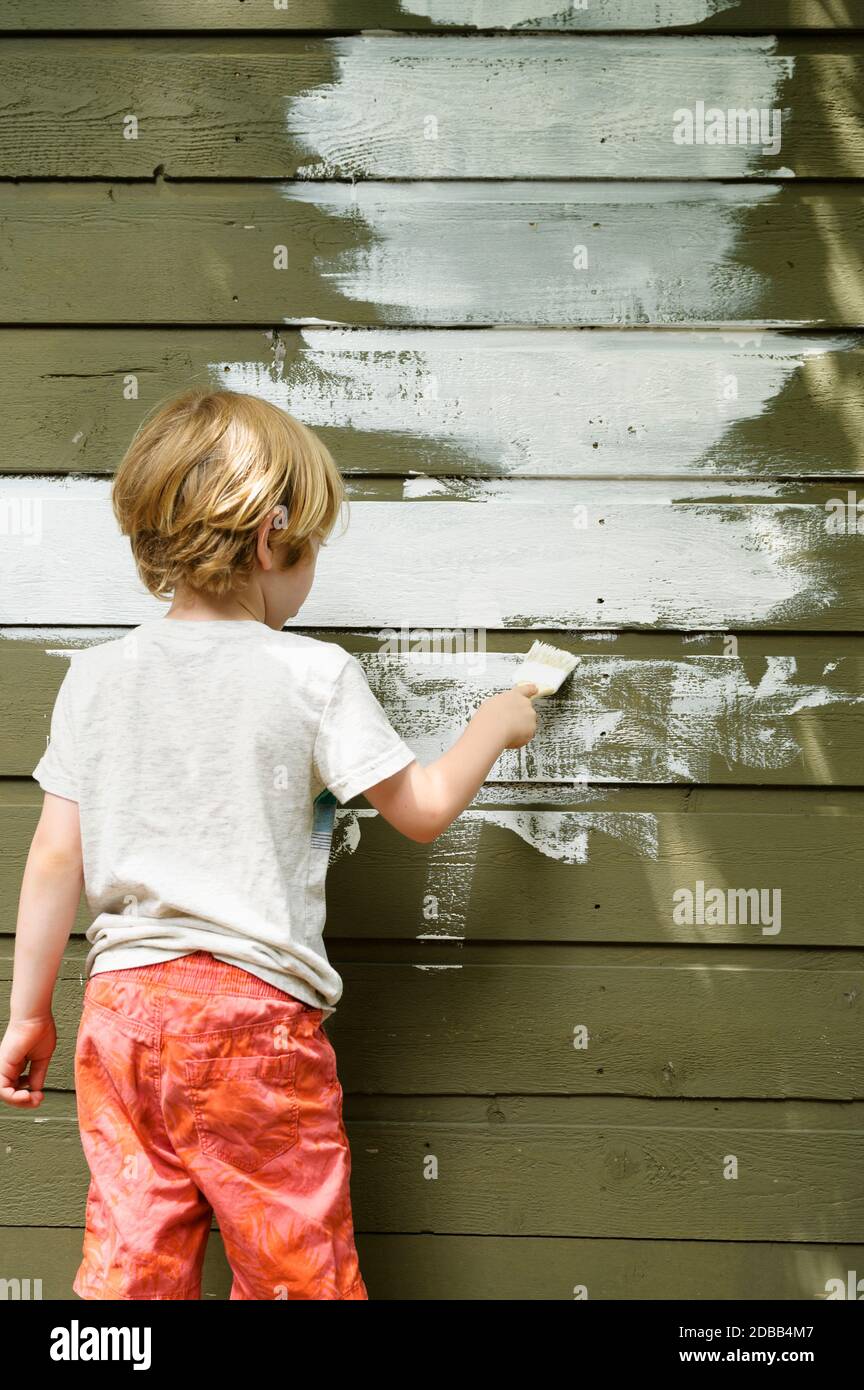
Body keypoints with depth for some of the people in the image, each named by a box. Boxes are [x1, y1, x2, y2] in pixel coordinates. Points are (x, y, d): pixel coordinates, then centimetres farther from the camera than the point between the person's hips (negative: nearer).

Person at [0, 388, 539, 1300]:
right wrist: (495, 722, 17)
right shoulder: (314, 676, -8)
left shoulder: (95, 675, 4)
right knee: (300, 1271, 9)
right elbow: (423, 811, 0)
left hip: (121, 1003, 5)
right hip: (254, 1017, -4)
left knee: (131, 1262, 12)